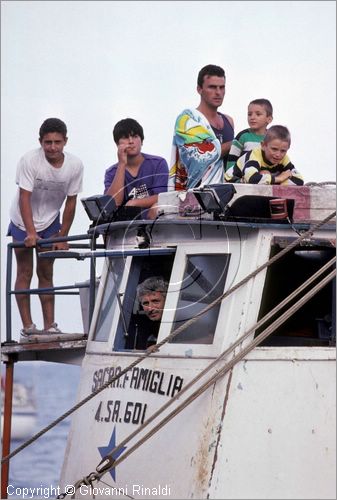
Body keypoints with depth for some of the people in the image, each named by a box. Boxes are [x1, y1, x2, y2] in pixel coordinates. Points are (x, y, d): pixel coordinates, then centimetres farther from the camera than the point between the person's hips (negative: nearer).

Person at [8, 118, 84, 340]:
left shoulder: (75, 165, -17)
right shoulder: (29, 161, -27)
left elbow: (71, 202, -8)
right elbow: (24, 198, -28)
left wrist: (62, 237, -7)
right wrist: (31, 233, -35)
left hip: (50, 222, 3)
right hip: (23, 222, -3)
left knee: (46, 274, 6)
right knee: (25, 273, -2)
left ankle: (49, 326, 7)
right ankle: (27, 328, -2)